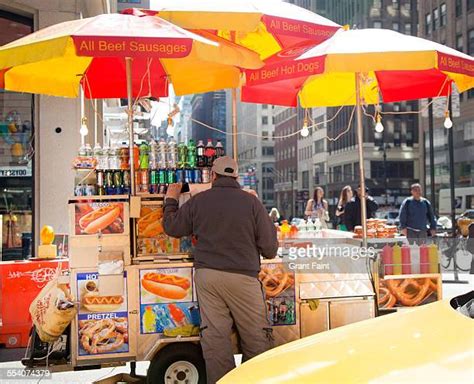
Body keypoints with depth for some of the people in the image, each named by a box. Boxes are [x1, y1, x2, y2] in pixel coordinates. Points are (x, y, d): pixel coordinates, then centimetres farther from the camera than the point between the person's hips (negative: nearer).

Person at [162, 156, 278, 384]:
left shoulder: (197, 201, 4)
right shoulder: (251, 202, -3)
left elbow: (172, 227, 17)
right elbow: (269, 247, -3)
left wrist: (170, 200, 32)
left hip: (206, 275, 3)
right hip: (242, 276, -2)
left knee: (214, 336, 6)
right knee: (256, 338, 6)